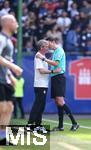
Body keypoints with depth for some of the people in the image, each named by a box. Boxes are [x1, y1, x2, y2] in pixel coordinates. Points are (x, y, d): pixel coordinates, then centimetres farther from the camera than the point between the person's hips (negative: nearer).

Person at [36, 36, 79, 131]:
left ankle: (74, 123, -15)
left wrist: (43, 58, -16)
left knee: (60, 102, -17)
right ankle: (60, 126, 6)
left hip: (59, 77, -9)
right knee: (57, 103, 6)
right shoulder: (55, 52, 20)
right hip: (54, 77, 9)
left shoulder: (59, 50, -6)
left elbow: (56, 63, -17)